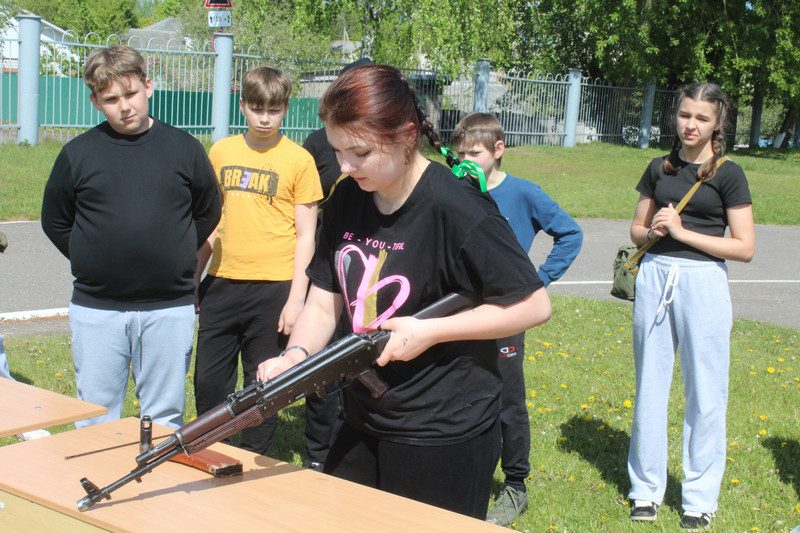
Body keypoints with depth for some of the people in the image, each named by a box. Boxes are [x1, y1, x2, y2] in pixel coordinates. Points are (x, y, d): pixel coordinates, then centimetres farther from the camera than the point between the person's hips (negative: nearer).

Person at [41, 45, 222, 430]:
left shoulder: (185, 149, 3)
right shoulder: (77, 154, 2)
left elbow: (208, 213, 14)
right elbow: (54, 221, 12)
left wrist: (172, 257, 8)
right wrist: (91, 260, 4)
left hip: (170, 308, 0)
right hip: (96, 308, 0)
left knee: (165, 420, 10)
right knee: (95, 423, 8)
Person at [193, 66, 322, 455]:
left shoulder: (298, 160, -3)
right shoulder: (221, 152, 8)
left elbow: (305, 235, -4)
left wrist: (296, 299, -10)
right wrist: (193, 279, 14)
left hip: (273, 287, -3)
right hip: (222, 282, 4)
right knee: (208, 381, 7)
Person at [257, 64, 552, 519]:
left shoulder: (458, 211, -20)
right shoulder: (346, 200, 1)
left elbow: (535, 306, -17)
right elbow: (324, 302, 4)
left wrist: (427, 331, -21)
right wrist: (296, 355, -16)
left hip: (446, 439, -7)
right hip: (364, 426, 7)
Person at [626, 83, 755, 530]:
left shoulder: (728, 174, -3)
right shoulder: (660, 168, 9)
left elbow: (745, 248, -8)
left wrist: (683, 231, -14)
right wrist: (651, 232, -6)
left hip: (704, 281, -4)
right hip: (655, 277, 4)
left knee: (705, 393, 2)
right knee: (650, 387, 9)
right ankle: (647, 488, 22)